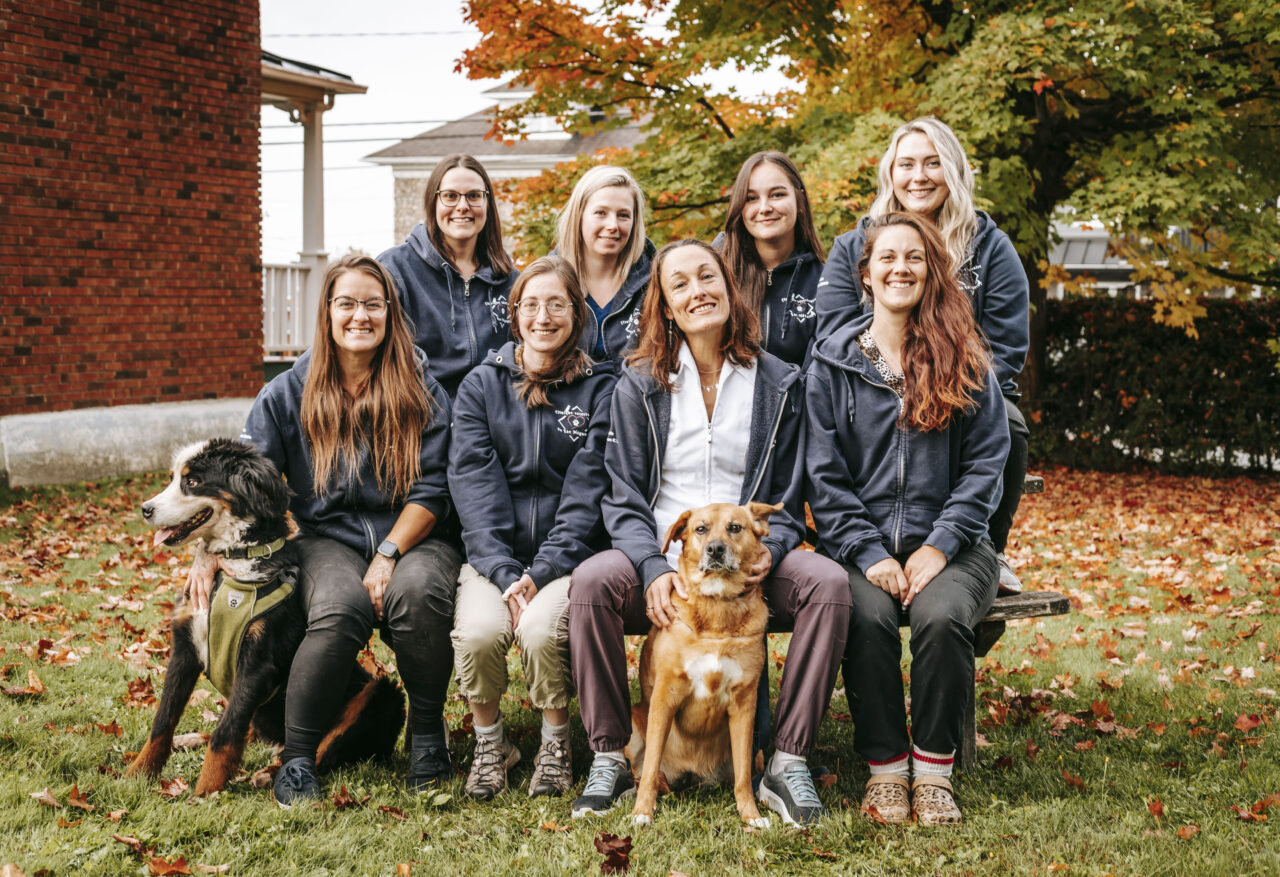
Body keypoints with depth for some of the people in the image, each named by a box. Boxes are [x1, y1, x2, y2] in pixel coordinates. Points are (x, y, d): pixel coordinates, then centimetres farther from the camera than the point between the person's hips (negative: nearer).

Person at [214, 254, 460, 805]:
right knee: (339, 608, -34)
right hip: (328, 540, 0)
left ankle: (428, 735, -9)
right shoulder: (289, 393, 5)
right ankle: (297, 759, -17)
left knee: (418, 592, -35)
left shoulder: (420, 391, 3)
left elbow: (432, 489, -2)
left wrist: (389, 555, -16)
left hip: (411, 538, 0)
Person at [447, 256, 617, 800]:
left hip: (566, 554, -1)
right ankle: (489, 744, -1)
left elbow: (587, 490, -3)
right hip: (494, 555, 1)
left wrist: (542, 572, -15)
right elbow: (474, 485, -2)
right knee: (478, 631, -28)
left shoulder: (601, 389, 5)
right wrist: (505, 573, -15)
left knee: (541, 630, -31)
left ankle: (555, 744, -3)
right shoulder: (480, 387, 9)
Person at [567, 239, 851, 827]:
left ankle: (788, 763, -21)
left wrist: (767, 552, -14)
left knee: (829, 582, -28)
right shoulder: (639, 385, 6)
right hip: (660, 559, 0)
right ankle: (609, 758, -17)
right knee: (590, 582, -31)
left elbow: (788, 500, 9)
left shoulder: (778, 383, 8)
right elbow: (624, 498, 2)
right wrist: (654, 568, -18)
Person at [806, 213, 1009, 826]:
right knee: (867, 617, -31)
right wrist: (869, 554, -10)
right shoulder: (833, 362, 8)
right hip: (861, 545, 0)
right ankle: (884, 767, -14)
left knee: (941, 616, -31)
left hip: (948, 544, 0)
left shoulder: (966, 361, 9)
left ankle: (934, 769, -14)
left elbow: (986, 463, 4)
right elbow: (824, 476, 3)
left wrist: (939, 546, -9)